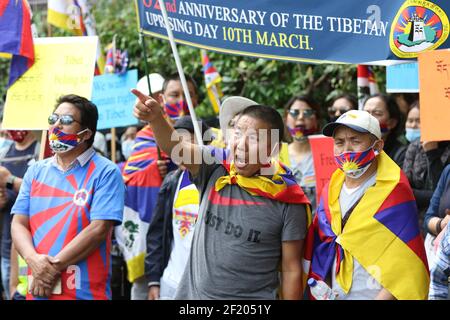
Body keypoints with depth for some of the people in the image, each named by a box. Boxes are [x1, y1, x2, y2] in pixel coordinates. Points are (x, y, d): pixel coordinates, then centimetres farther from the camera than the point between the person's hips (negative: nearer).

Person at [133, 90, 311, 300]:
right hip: (194, 292, 3)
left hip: (253, 296, -3)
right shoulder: (215, 169, -4)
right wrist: (155, 117, -40)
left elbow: (291, 270, -6)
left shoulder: (288, 201, -10)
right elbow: (174, 146, -21)